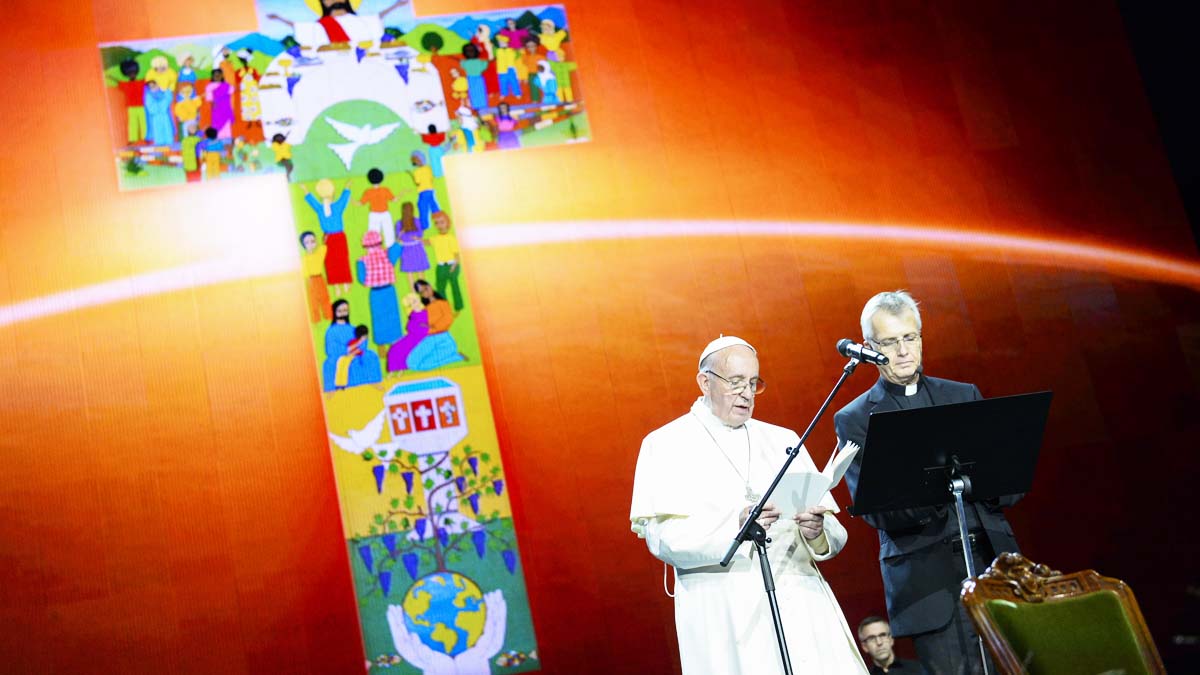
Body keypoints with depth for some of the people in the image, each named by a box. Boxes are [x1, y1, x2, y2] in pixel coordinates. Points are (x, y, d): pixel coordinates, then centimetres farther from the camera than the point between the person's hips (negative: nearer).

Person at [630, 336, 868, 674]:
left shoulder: (783, 440, 17)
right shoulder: (666, 445, 5)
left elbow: (835, 536, 11)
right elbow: (662, 537, -9)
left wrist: (818, 531, -12)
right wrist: (734, 526, -23)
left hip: (799, 604, 3)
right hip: (724, 616, -3)